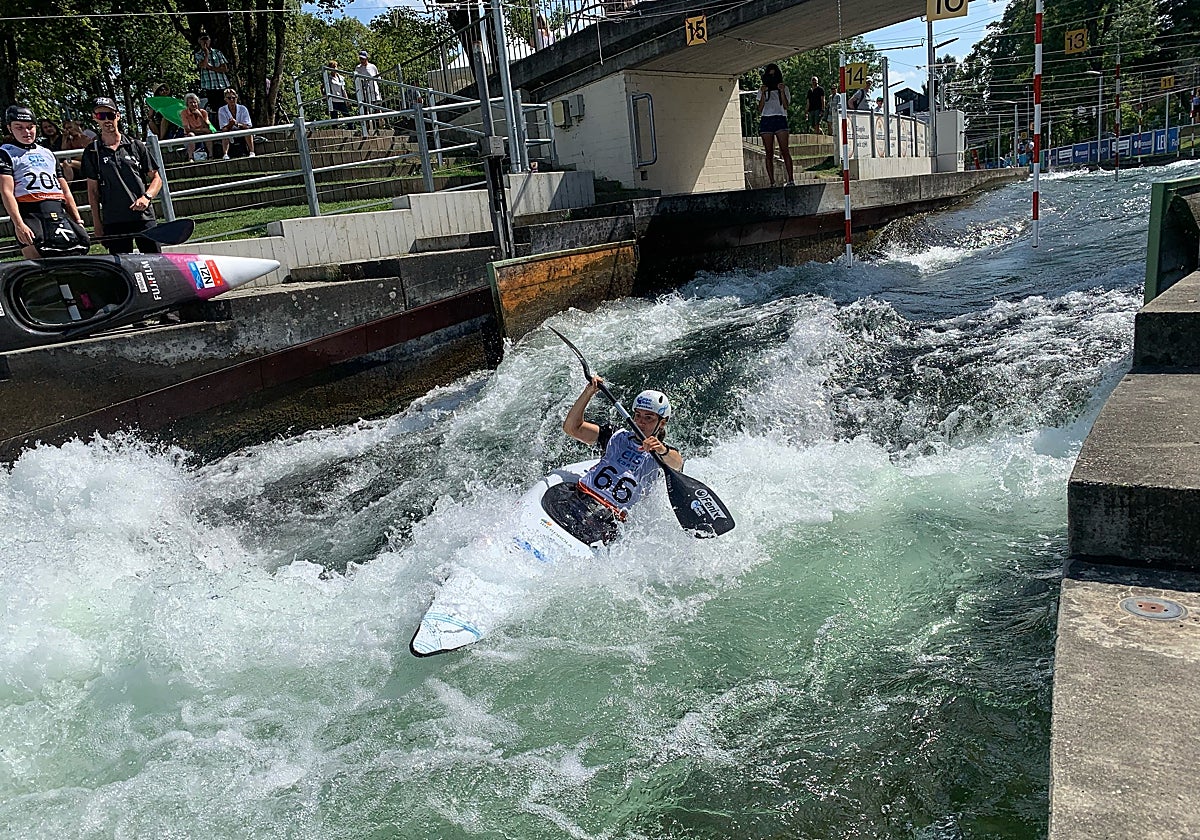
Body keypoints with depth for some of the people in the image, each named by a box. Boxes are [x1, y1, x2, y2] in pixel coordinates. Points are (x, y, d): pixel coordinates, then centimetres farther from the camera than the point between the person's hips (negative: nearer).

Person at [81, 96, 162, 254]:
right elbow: (93, 190, 10)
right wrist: (97, 223, 4)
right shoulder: (92, 152, 9)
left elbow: (156, 178, 11)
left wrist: (146, 197, -9)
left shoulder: (136, 145, 9)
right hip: (113, 222, 0)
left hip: (144, 217, 0)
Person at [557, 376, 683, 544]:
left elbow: (677, 464, -15)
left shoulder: (666, 455, 11)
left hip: (609, 517, -3)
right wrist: (588, 392, 1)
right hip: (576, 495, 3)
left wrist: (662, 450, -38)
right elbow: (572, 428, 13)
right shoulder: (619, 437, 21)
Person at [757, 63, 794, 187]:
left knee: (785, 151, -14)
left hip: (780, 120, -1)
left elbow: (786, 106, 1)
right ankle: (772, 183, -4)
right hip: (766, 120, 1)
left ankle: (791, 179, -17)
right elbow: (760, 110, 7)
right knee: (769, 153, -4)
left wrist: (782, 92, -9)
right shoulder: (762, 90, 16)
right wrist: (763, 94, -4)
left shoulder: (784, 88, 15)